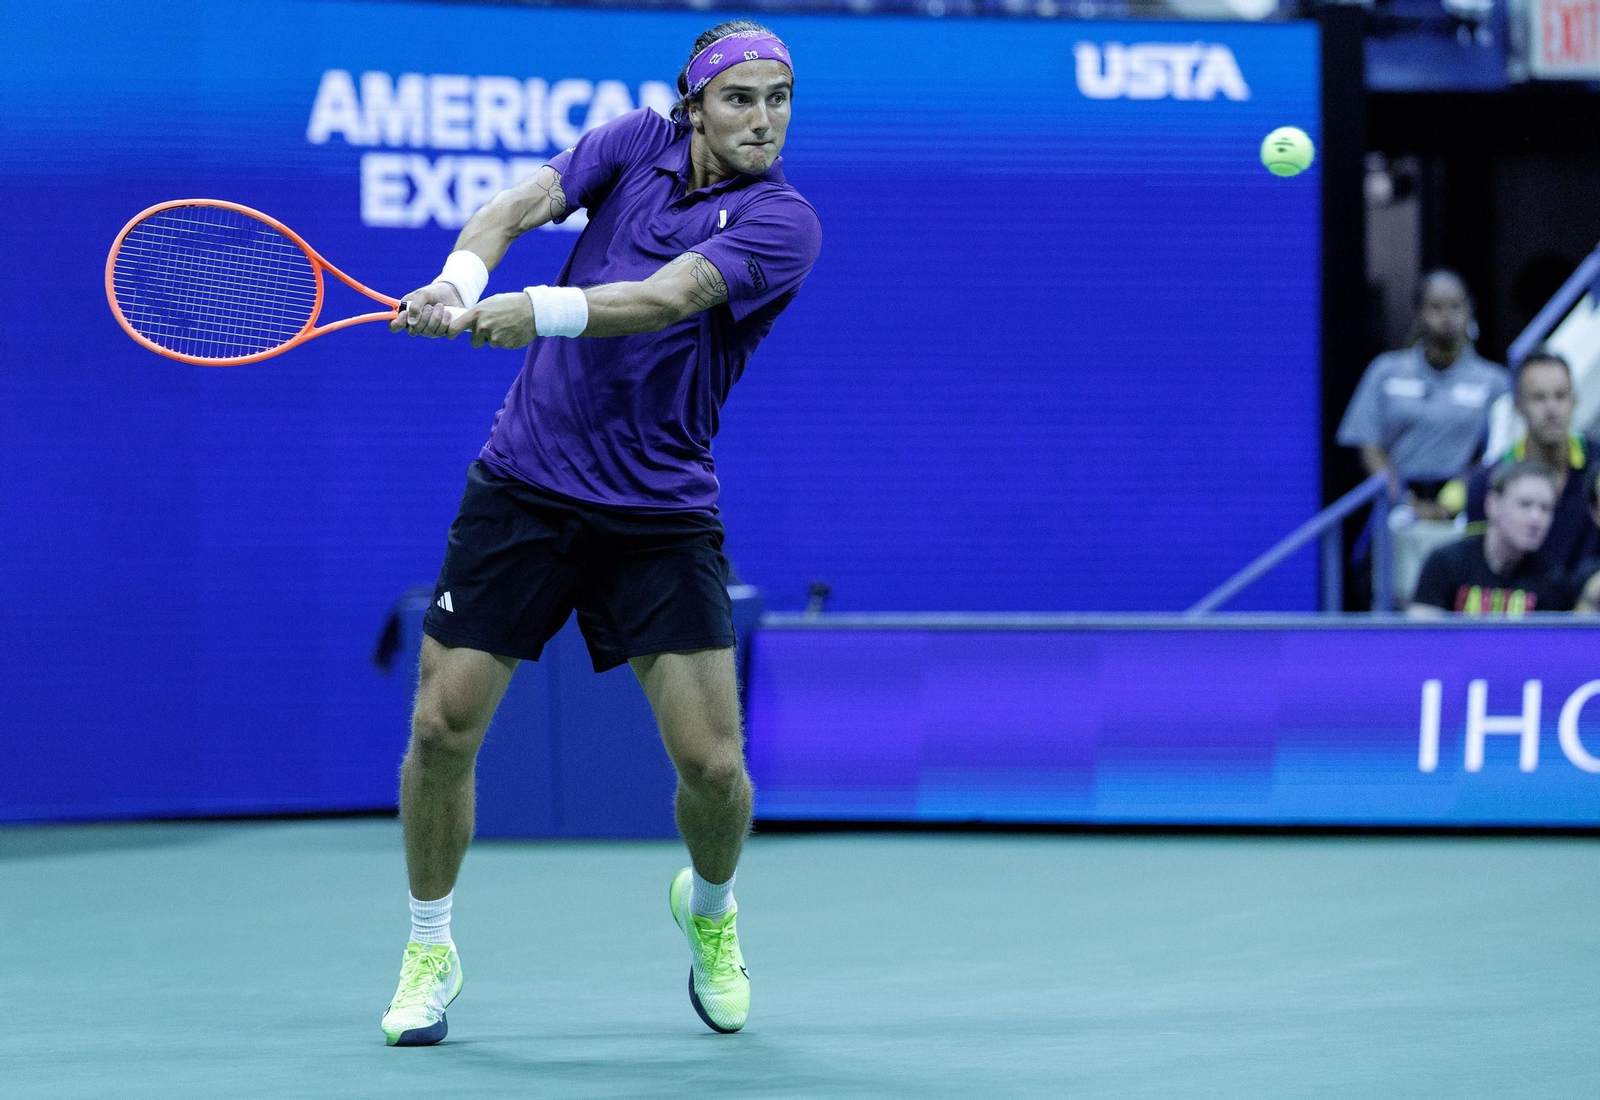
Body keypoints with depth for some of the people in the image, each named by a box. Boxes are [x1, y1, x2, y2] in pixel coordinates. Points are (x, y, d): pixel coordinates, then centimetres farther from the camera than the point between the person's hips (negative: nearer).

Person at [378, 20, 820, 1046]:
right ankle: (430, 951, 20)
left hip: (661, 515, -2)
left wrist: (538, 309, -40)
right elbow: (522, 203, -10)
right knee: (443, 726, -3)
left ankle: (709, 908, 27)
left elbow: (665, 297, -25)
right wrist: (458, 279, -30)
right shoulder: (639, 142, 2)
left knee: (712, 762, -7)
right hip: (524, 487, 2)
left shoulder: (783, 221, -10)